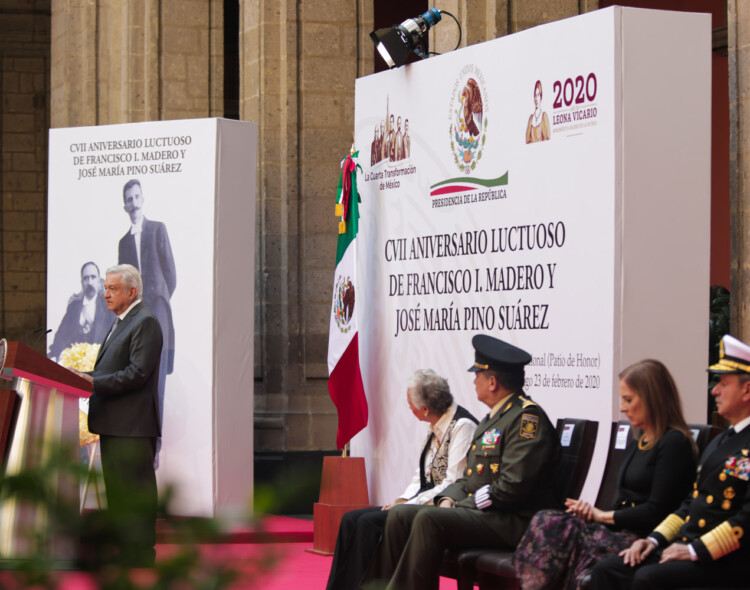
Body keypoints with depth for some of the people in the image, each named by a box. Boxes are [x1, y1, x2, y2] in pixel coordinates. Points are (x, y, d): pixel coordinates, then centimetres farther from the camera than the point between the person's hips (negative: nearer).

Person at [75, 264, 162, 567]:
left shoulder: (145, 323, -11)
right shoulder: (120, 323, 20)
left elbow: (137, 373, -19)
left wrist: (94, 383, -21)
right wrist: (85, 377, 5)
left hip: (132, 425, -10)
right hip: (112, 425, 10)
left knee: (135, 493, -6)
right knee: (117, 493, 14)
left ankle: (140, 556, -3)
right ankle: (123, 552, 20)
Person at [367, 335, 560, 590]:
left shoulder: (528, 417, -13)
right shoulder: (491, 419, 21)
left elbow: (513, 487, -21)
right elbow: (468, 478, 22)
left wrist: (467, 502, -14)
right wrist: (448, 499, 2)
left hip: (512, 521, -10)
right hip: (476, 511, 10)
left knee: (429, 520, -29)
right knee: (399, 516, -1)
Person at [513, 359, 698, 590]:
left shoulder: (674, 443, -5)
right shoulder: (635, 446, 24)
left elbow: (656, 512, -12)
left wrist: (602, 515, -5)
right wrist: (591, 512, -1)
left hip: (645, 538, -8)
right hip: (620, 530, 8)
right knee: (546, 522, -17)